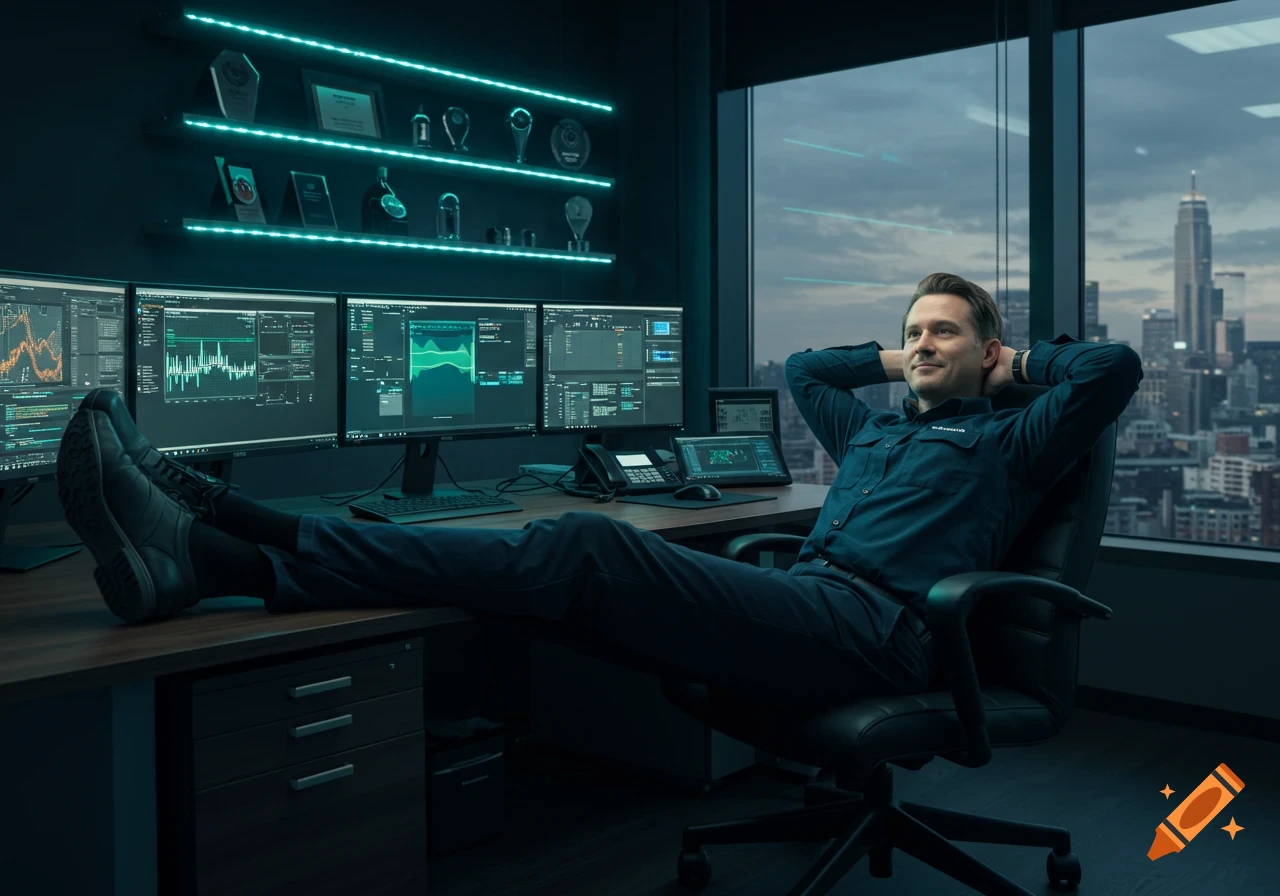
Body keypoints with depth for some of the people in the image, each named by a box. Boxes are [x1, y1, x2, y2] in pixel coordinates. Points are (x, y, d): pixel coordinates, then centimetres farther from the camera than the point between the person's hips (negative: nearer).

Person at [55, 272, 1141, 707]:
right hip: (800, 606, 7)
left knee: (589, 550, -28)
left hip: (873, 630, -7)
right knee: (583, 555, -17)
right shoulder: (876, 426, 34)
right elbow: (800, 368, 48)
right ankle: (210, 542, -27)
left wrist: (1024, 358, 21)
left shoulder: (1009, 440, 17)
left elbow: (1119, 366, 7)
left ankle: (214, 552, -35)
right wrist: (886, 357, 43)